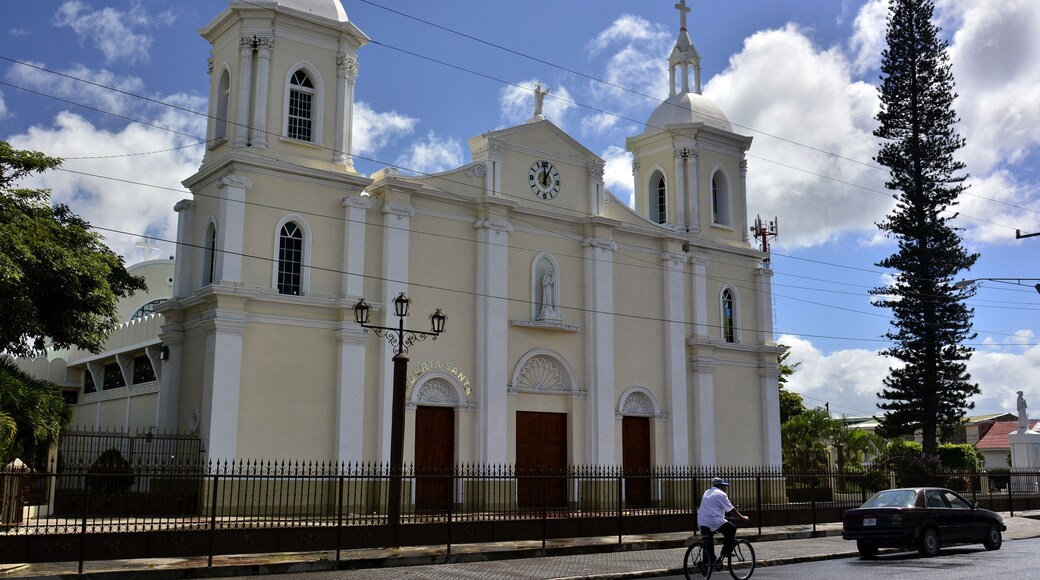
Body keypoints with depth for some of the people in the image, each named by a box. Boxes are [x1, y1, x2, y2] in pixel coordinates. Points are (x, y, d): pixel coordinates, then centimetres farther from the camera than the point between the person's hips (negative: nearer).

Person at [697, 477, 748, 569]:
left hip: (701, 523, 8)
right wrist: (742, 517, 4)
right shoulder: (721, 494, -3)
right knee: (732, 529, 5)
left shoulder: (707, 492, 21)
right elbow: (731, 509, -5)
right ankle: (725, 552, 4)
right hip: (714, 523, -8)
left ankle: (710, 562, 20)